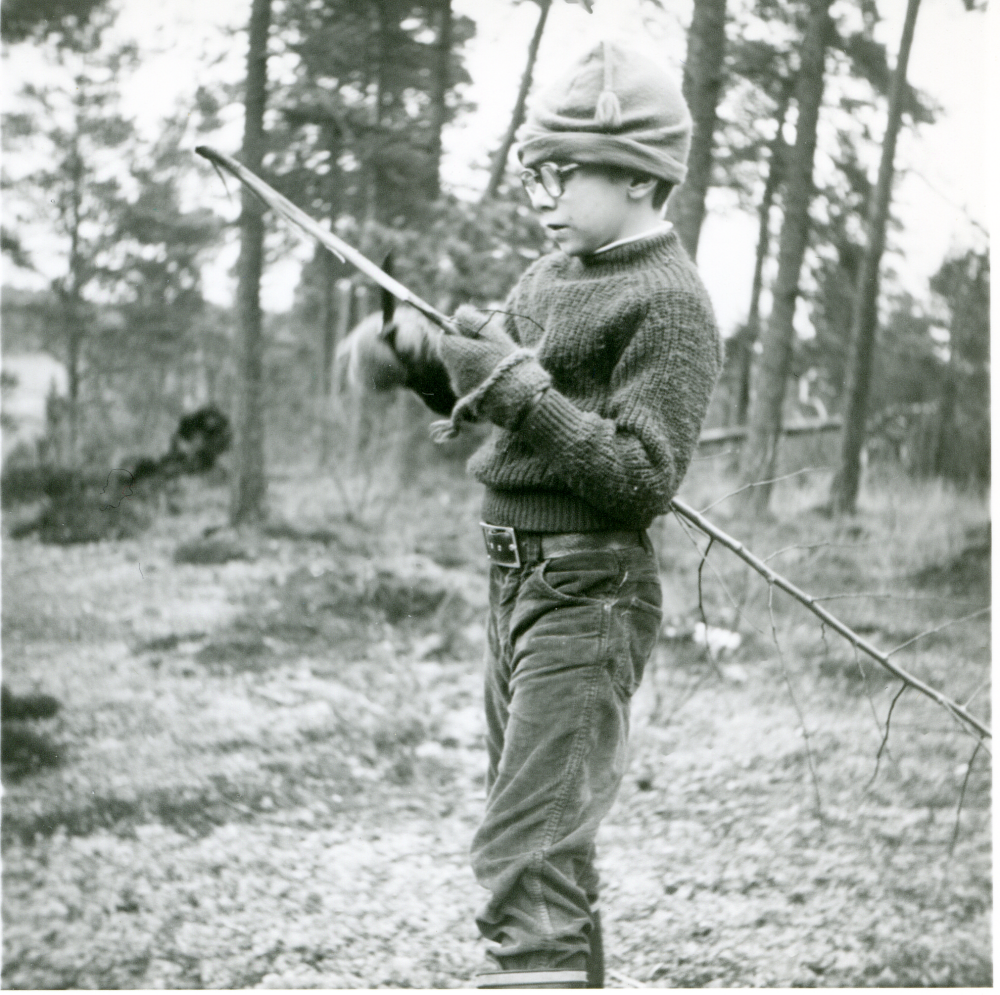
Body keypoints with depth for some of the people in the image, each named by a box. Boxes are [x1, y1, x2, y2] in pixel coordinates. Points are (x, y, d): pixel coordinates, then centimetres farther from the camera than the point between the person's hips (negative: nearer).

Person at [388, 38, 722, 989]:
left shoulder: (667, 303, -13)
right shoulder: (549, 277, 12)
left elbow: (644, 480, -19)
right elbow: (479, 400, 17)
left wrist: (516, 388, -23)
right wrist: (440, 351, -3)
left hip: (588, 593, -9)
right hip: (514, 578, 9)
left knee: (523, 854, -13)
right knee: (550, 836, 18)